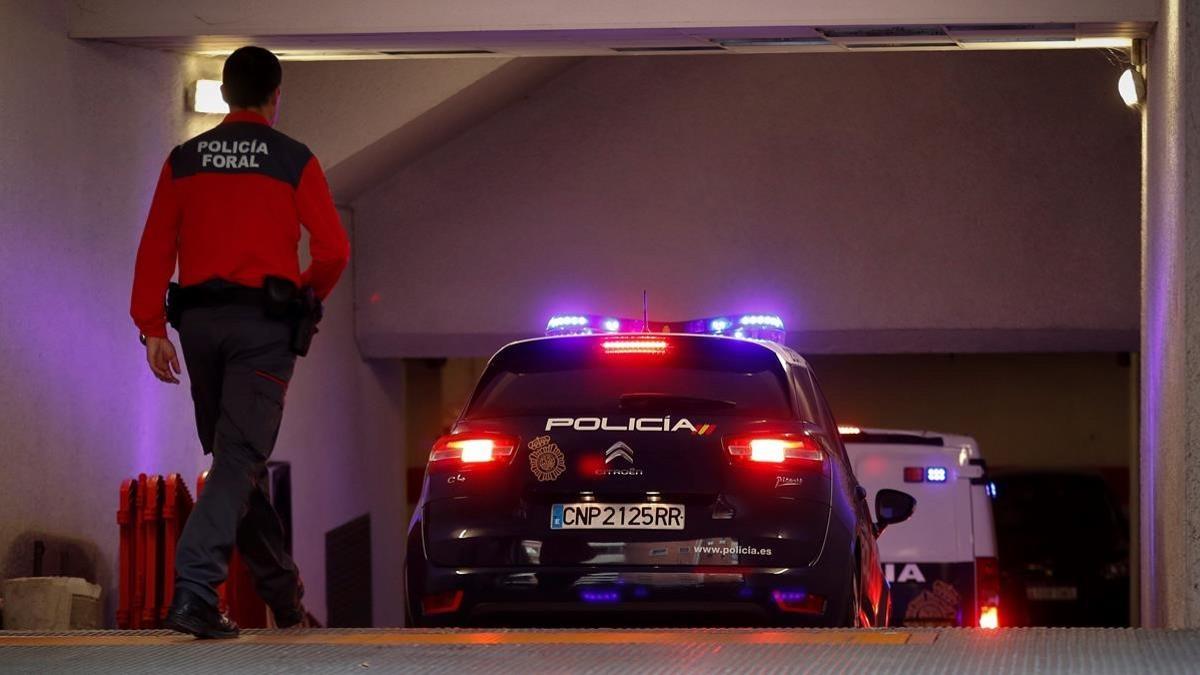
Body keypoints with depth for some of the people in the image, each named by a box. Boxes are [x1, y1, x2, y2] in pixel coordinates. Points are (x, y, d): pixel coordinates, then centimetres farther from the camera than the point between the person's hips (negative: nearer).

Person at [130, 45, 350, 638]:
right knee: (240, 459, -9)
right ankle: (193, 590, -25)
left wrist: (153, 328, 5)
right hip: (264, 323, -4)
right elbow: (333, 249, -6)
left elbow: (155, 249, 4)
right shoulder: (293, 161, 0)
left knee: (234, 457, 15)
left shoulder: (184, 161, 10)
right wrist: (310, 292, 14)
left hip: (200, 321, 4)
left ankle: (283, 593, 24)